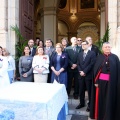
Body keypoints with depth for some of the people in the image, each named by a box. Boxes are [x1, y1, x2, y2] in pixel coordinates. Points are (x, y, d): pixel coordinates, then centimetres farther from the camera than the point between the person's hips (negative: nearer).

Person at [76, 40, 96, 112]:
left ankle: (90, 105, 18)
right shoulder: (80, 54, 16)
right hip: (81, 75, 5)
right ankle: (82, 103, 26)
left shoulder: (92, 53, -3)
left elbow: (92, 64, -13)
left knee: (89, 91, 4)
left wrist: (84, 71, -15)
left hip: (88, 75, -5)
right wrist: (80, 71, -7)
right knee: (81, 90, 11)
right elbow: (78, 64, 10)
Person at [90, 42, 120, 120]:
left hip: (111, 82, 0)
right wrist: (96, 81, -7)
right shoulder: (99, 57, 3)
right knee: (100, 99, 9)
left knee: (110, 99, 9)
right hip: (101, 81, 1)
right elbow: (96, 70, 0)